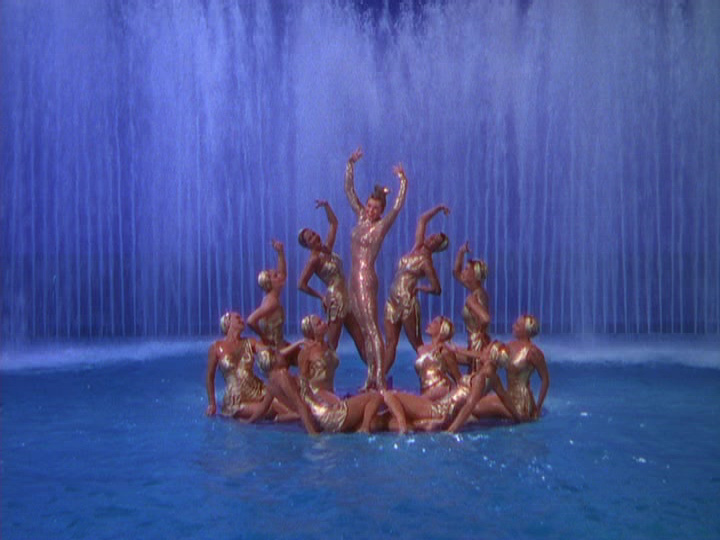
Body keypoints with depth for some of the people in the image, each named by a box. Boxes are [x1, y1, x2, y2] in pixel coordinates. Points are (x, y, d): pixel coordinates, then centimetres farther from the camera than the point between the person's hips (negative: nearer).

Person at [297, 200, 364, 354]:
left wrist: (326, 206, 10)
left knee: (359, 338, 8)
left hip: (346, 299, 8)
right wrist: (321, 296, -7)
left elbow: (334, 223, 21)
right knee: (332, 344, -5)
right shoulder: (315, 259, -11)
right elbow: (301, 284, -16)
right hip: (335, 300, -8)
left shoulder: (327, 249, 10)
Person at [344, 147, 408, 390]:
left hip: (366, 279, -7)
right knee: (365, 331, 9)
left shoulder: (382, 225, -5)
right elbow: (349, 191, 15)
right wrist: (350, 164, 11)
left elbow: (397, 207, -20)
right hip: (355, 279, 7)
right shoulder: (361, 217, 12)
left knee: (372, 328, -12)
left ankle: (380, 377, -15)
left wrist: (403, 182, -23)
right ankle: (371, 376, 13)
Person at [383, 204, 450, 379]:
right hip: (393, 302, 7)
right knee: (390, 343, 4)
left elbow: (436, 289, -11)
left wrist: (418, 287, -1)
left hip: (408, 302, -7)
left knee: (417, 344, 0)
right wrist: (439, 208, 24)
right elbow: (422, 219, 21)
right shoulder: (417, 247, 11)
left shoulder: (426, 261, -8)